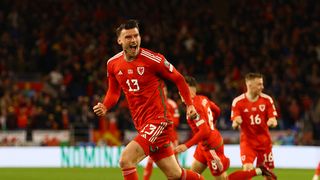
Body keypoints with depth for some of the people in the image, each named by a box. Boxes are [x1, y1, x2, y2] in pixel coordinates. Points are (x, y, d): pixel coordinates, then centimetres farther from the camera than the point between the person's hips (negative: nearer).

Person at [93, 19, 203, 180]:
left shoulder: (152, 59, -12)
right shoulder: (113, 64, 4)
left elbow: (178, 79, 0)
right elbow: (114, 91, 19)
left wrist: (189, 105, -3)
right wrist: (105, 107, -1)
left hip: (158, 120, -6)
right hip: (141, 125, 6)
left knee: (125, 160, -22)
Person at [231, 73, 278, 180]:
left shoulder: (267, 100, -3)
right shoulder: (238, 102, -9)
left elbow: (273, 120, -1)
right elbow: (234, 124, -8)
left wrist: (272, 122, -25)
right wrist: (236, 123, -32)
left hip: (264, 141, 2)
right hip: (247, 141, -2)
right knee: (247, 168, -19)